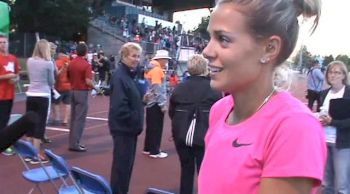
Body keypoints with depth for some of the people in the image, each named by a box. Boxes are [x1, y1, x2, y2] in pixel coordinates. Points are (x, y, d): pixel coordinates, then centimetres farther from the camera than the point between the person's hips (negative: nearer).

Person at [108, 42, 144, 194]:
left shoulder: (131, 74, 12)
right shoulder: (119, 76, -18)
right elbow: (119, 106, -26)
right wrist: (135, 120, -18)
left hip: (131, 127, 9)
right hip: (123, 127, -9)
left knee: (127, 163, 17)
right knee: (122, 164, -1)